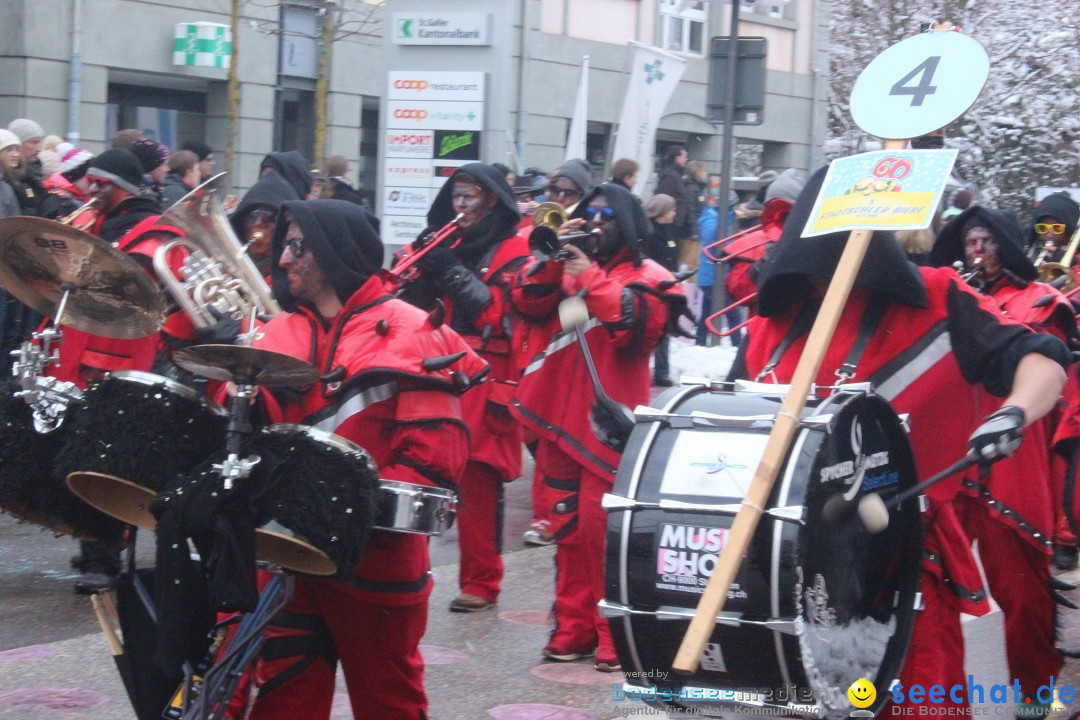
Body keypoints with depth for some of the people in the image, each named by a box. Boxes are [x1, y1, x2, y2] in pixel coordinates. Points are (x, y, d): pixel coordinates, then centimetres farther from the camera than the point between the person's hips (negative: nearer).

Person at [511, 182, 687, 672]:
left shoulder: (648, 279, 2)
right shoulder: (568, 265, 17)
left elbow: (637, 327, -16)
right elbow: (528, 303, 2)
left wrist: (592, 278, -17)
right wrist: (553, 253, -9)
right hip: (559, 417, 5)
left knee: (605, 529, -11)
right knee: (568, 529, 9)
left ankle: (617, 635, -4)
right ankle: (574, 628, 17)